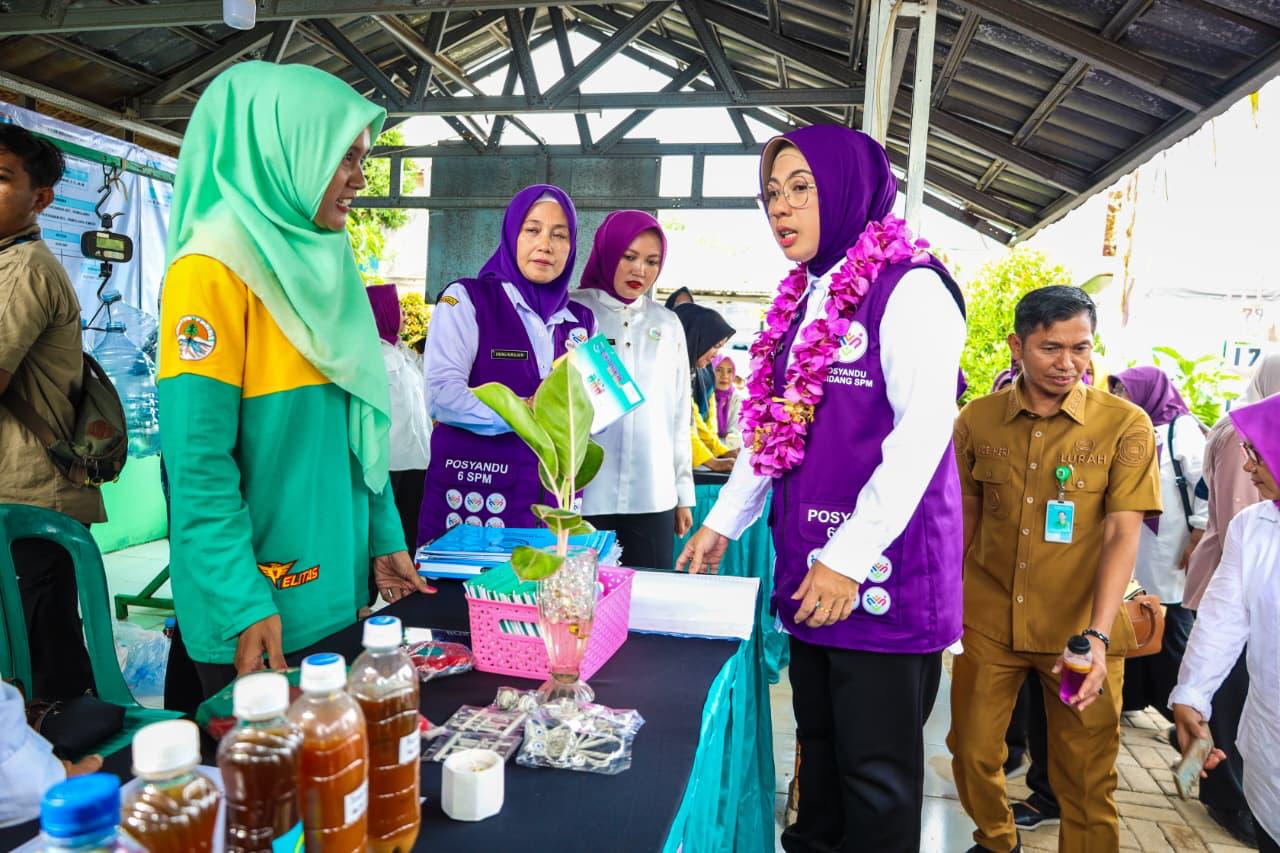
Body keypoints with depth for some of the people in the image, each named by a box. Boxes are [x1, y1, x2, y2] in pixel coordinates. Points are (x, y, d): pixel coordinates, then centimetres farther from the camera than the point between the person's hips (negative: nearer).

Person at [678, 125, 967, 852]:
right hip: (811, 566, 7)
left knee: (876, 770, 5)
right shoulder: (806, 297, 14)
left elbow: (923, 431, -18)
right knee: (820, 746, 18)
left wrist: (850, 557, -20)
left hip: (881, 570, -7)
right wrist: (724, 521, 16)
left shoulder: (910, 288, -10)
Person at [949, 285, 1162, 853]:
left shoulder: (1126, 426, -8)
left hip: (1082, 628, -2)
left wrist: (1097, 636, -24)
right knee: (971, 752, 13)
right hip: (988, 621, 2)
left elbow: (1123, 534, -14)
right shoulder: (977, 420, -2)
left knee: (1086, 778, 8)